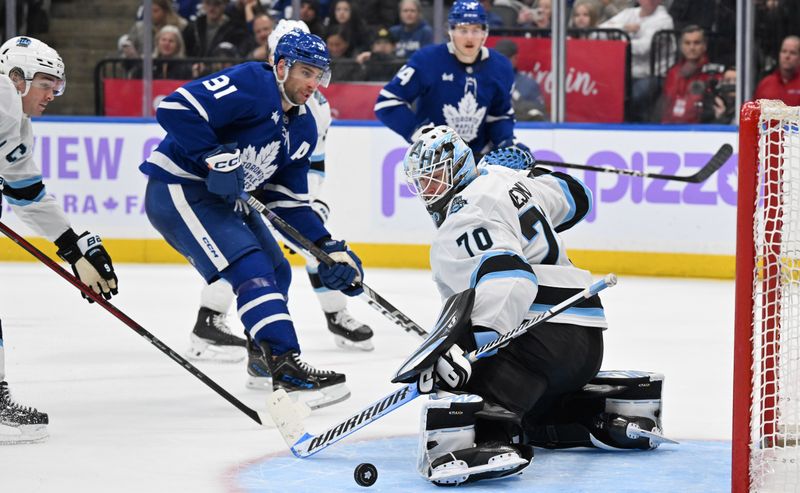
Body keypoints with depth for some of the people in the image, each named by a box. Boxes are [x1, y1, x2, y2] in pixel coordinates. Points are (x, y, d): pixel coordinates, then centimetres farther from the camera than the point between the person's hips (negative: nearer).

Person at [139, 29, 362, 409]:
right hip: (178, 190, -10)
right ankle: (286, 369, -28)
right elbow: (176, 108, -28)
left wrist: (328, 247, 2)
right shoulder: (250, 84, -18)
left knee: (277, 274, 17)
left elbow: (288, 200, 12)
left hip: (225, 199, 10)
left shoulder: (303, 128, 10)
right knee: (253, 270, -21)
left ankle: (265, 362, 36)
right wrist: (214, 157, -30)